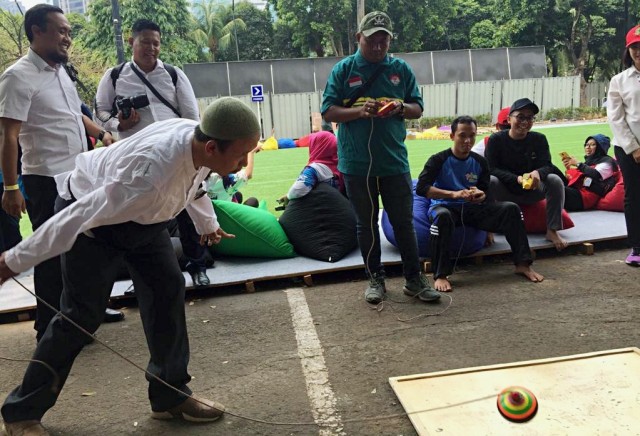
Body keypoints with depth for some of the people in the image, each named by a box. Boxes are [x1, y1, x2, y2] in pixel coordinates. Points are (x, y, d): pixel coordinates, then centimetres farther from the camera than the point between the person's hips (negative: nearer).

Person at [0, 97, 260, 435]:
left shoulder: (198, 140, -18)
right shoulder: (151, 175, -43)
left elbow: (192, 182, 8)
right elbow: (79, 215, -33)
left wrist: (208, 224, 25)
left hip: (140, 215, 7)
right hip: (93, 218, -7)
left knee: (168, 289, 0)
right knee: (82, 315, -5)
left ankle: (170, 396, 14)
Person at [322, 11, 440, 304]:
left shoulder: (401, 69, 7)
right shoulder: (343, 69, 1)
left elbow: (417, 109, 9)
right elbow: (328, 112, -3)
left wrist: (400, 108, -13)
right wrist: (360, 111, -20)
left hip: (394, 162, 1)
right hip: (356, 164, -1)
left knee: (404, 222, 7)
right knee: (367, 224, 9)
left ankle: (414, 279, 20)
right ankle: (375, 279, 23)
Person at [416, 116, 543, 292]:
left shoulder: (480, 162, 7)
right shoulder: (439, 160, -7)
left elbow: (486, 191, 11)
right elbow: (421, 188, -19)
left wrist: (481, 195, -16)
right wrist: (454, 194, -29)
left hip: (472, 208, 5)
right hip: (445, 206, -4)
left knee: (511, 208, -14)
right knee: (443, 216, -41)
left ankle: (522, 264, -6)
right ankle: (440, 275, -36)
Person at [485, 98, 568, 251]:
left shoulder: (539, 139, 0)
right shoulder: (496, 139, -8)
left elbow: (547, 166, -7)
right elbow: (490, 169, -17)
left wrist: (537, 173, -34)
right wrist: (517, 179, -32)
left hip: (532, 191, 3)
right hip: (505, 192, -2)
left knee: (555, 180, -23)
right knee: (490, 181, -33)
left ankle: (552, 230, -16)